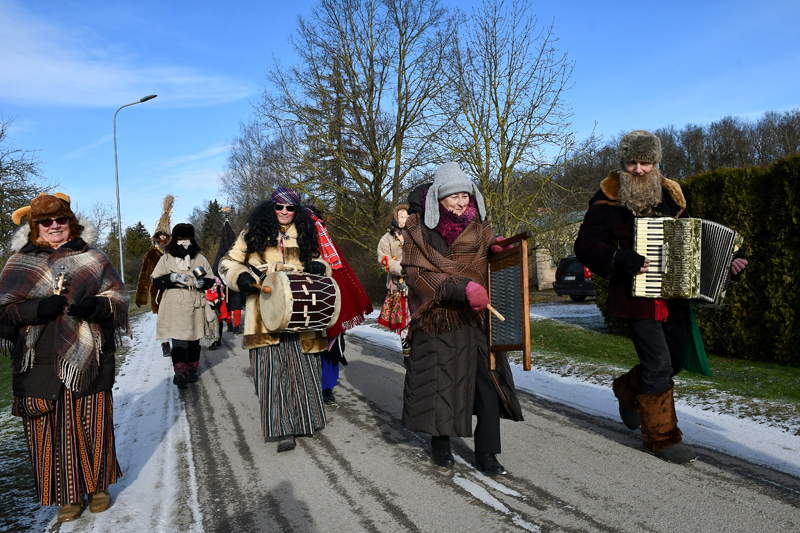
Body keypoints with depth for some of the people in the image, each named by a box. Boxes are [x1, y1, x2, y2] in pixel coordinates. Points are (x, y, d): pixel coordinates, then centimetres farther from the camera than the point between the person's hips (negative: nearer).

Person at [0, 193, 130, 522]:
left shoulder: (92, 258, 8)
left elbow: (119, 297, 6)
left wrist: (96, 306, -15)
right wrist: (36, 309, -15)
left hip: (88, 359, 0)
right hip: (40, 362, 1)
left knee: (94, 424, 4)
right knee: (51, 430, 3)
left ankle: (98, 485, 24)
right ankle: (68, 495, 20)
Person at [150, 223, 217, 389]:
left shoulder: (200, 259, 11)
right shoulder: (166, 259, 11)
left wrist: (203, 282, -11)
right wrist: (172, 278, -12)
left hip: (195, 305, 2)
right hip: (174, 306, -2)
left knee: (194, 339, 2)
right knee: (179, 339, -6)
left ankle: (191, 370, 5)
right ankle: (180, 371, -11)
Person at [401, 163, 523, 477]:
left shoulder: (477, 225, 9)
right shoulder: (420, 228, -2)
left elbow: (491, 265, 19)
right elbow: (417, 274, -12)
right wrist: (461, 288, -24)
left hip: (476, 318, 3)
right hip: (438, 319, -2)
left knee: (488, 382, -3)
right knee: (439, 381, 5)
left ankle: (486, 454, 10)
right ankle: (440, 445, 27)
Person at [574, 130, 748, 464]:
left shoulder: (670, 195, 12)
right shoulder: (608, 200, -7)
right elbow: (585, 244, -11)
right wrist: (620, 259, -25)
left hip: (674, 297, 7)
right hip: (637, 297, -6)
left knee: (676, 360, 14)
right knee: (658, 366, -5)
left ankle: (627, 389, 40)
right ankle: (662, 438, 11)